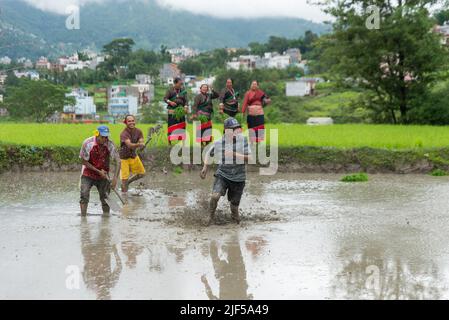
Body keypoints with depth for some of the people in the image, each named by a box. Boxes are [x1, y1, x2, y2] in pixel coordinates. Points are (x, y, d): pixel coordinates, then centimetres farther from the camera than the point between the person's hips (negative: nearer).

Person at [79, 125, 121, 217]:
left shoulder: (110, 144, -15)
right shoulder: (87, 143, -19)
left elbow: (118, 161, -15)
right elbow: (84, 162, -10)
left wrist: (115, 178, -24)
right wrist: (98, 171, -15)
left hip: (103, 175, 2)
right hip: (88, 175, -2)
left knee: (105, 197, 1)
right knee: (84, 195, -15)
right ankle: (83, 216, -8)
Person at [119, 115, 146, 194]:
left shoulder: (138, 131, -6)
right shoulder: (124, 134, -25)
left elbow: (142, 143, -18)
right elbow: (129, 145, -41)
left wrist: (142, 145, -43)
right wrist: (138, 144, -60)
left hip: (134, 156, 6)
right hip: (124, 157, -6)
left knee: (142, 174, 11)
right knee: (124, 178, -8)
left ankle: (128, 182, 34)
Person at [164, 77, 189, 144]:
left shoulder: (183, 91, 9)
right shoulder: (170, 90, 3)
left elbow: (185, 100, 5)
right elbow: (165, 98, 0)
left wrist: (185, 107, -14)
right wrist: (170, 102, -19)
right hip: (172, 111, -2)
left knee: (182, 126, -2)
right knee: (171, 126, -3)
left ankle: (183, 140, 2)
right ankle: (169, 141, 3)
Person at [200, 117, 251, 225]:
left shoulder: (243, 140, -8)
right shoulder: (219, 143, -4)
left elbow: (249, 158, -13)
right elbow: (209, 153, 16)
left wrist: (234, 154, -24)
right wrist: (205, 167, 10)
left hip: (238, 178, 0)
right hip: (222, 175, 0)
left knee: (234, 205, 7)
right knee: (215, 196, -23)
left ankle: (235, 217, 37)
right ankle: (211, 217, 1)